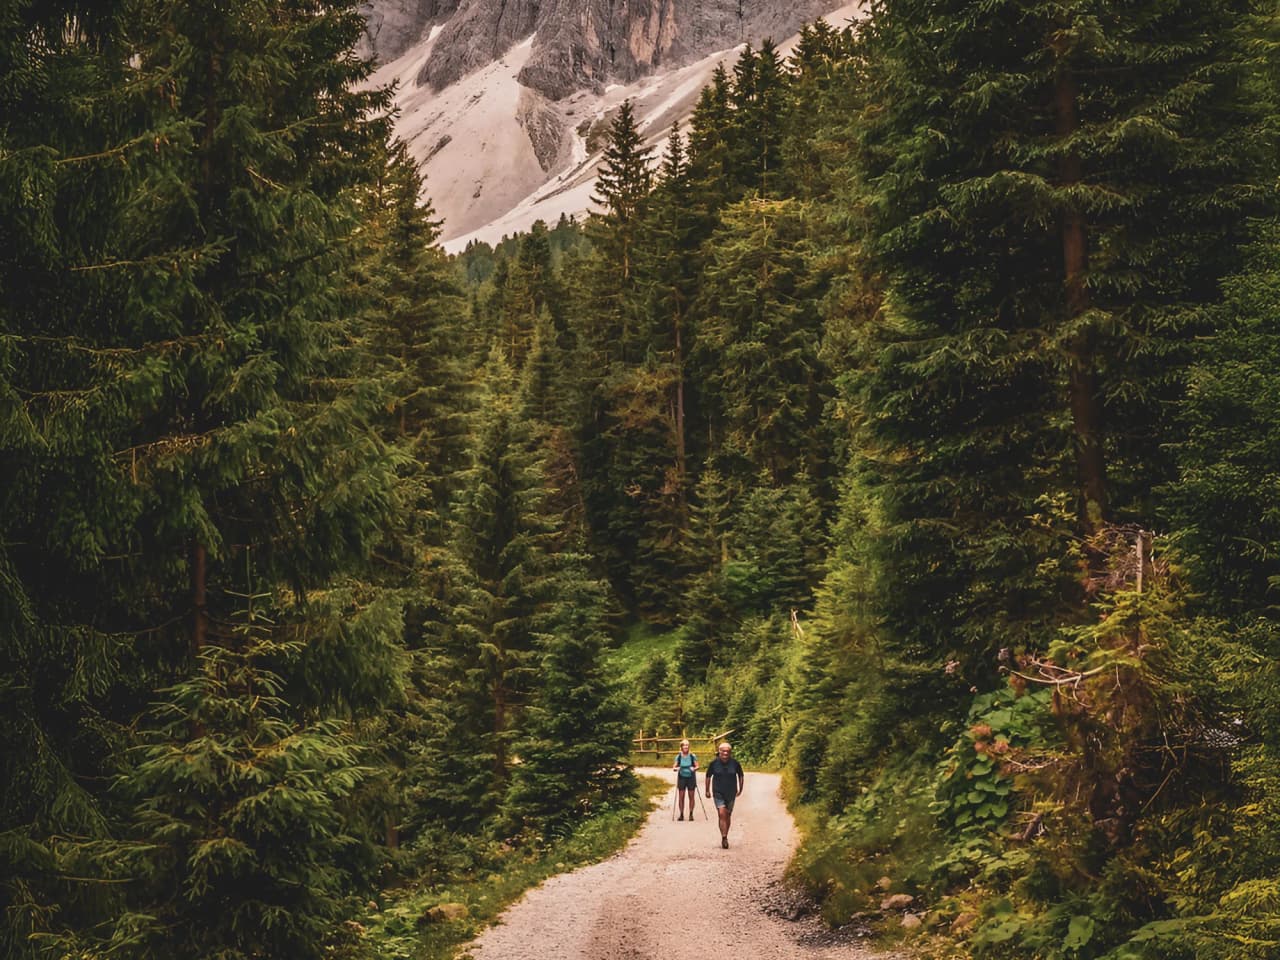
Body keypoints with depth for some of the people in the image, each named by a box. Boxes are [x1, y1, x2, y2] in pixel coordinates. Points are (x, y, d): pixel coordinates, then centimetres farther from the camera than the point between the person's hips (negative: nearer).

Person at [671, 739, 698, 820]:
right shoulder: (678, 756, 0)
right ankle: (681, 814, 8)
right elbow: (674, 767, 1)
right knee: (681, 797, -1)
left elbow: (697, 766, -2)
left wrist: (694, 769, -24)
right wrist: (676, 768, -22)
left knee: (691, 797, 3)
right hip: (681, 778, 1)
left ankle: (691, 814, 11)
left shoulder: (693, 756, -4)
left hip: (691, 778, -1)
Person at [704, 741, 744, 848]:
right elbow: (708, 776, 7)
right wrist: (708, 790, 10)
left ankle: (725, 837, 25)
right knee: (722, 814, -15)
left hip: (731, 793, 2)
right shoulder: (714, 763, -7)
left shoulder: (735, 763, -6)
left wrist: (740, 789, 13)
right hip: (718, 793, -2)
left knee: (728, 815, 10)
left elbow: (741, 776, 11)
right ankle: (724, 838, -19)